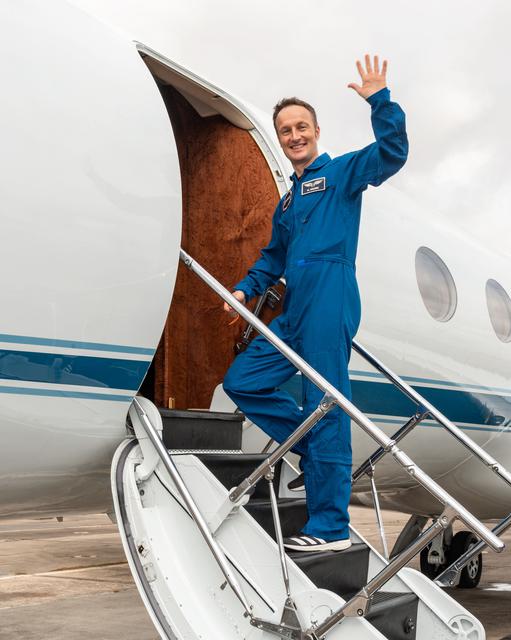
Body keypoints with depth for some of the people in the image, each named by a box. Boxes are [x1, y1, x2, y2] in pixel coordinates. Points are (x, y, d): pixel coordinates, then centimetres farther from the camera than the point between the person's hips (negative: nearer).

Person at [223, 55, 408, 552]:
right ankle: (316, 451, 14)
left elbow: (392, 152, -11)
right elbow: (274, 257, 33)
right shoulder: (288, 201, 27)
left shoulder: (341, 172, 6)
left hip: (329, 309, -8)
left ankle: (331, 529, -3)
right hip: (294, 317, 9)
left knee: (325, 413, -9)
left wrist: (379, 100, -20)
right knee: (241, 382, 8)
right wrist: (246, 289, 19)